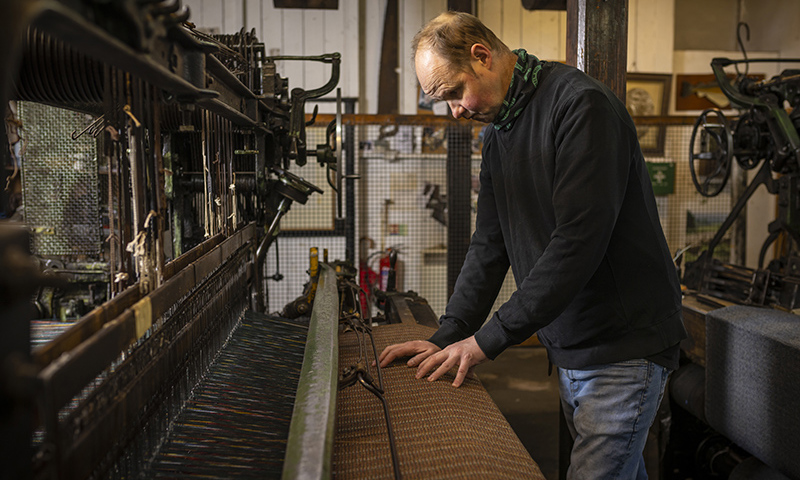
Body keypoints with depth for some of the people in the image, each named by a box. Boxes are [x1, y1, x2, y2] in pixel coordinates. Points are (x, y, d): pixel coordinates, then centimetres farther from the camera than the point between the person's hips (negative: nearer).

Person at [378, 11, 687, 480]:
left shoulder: (582, 105, -17)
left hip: (625, 347, -7)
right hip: (570, 352, 8)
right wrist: (447, 337, -1)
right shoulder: (498, 133, 10)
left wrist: (489, 339, -21)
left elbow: (578, 240, -24)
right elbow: (490, 245, 9)